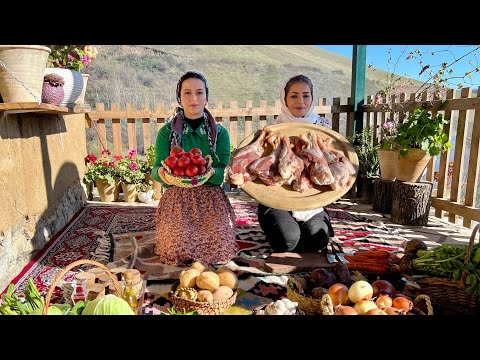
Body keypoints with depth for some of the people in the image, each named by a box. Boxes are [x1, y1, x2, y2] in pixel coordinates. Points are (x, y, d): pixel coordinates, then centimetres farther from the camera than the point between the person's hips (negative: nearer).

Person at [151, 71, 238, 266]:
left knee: (220, 245, -20)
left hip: (210, 196, 1)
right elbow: (156, 169, -2)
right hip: (176, 196, 0)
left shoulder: (220, 132, 5)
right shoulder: (167, 131, 5)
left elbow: (222, 173, -5)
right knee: (179, 247, -20)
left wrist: (210, 173, -29)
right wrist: (161, 173, -27)